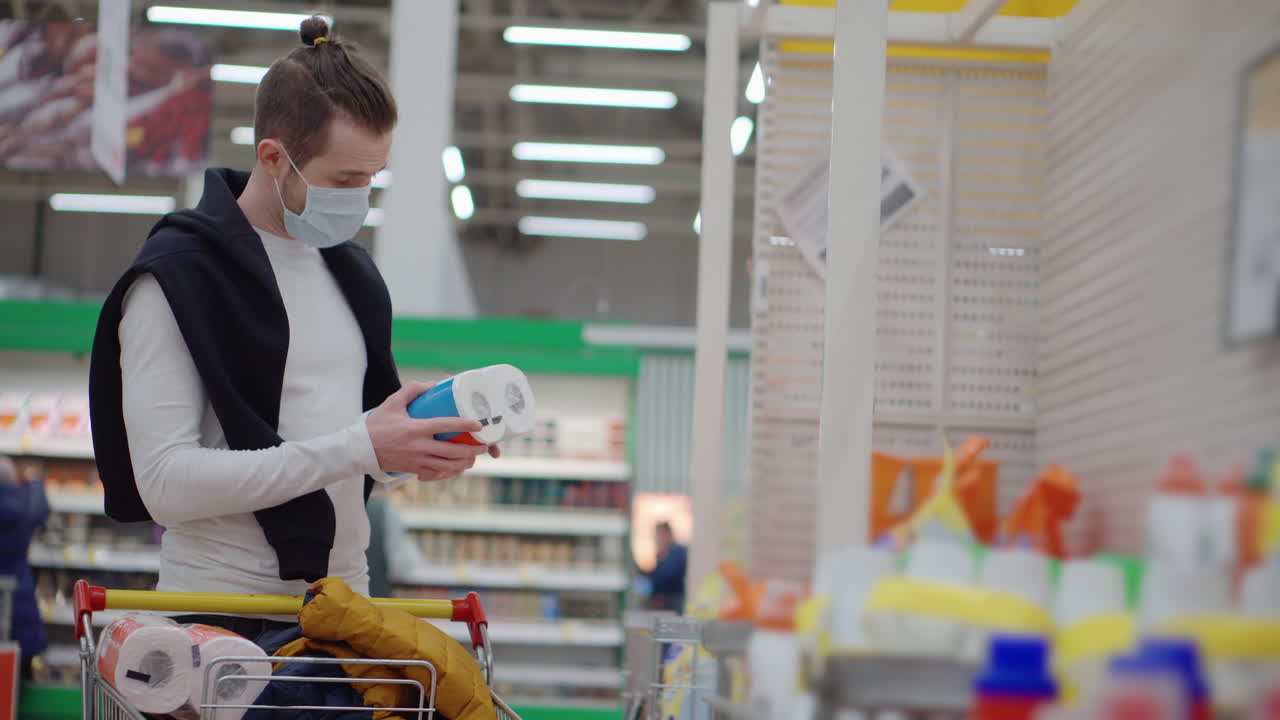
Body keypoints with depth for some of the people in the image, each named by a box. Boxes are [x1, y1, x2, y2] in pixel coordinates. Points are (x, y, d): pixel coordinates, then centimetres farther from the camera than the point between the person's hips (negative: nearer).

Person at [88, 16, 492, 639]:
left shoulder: (353, 273, 15)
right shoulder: (174, 277, -7)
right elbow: (165, 482, -18)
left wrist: (419, 452, 0)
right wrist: (358, 448, -21)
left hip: (343, 599, 6)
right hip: (221, 610, -6)